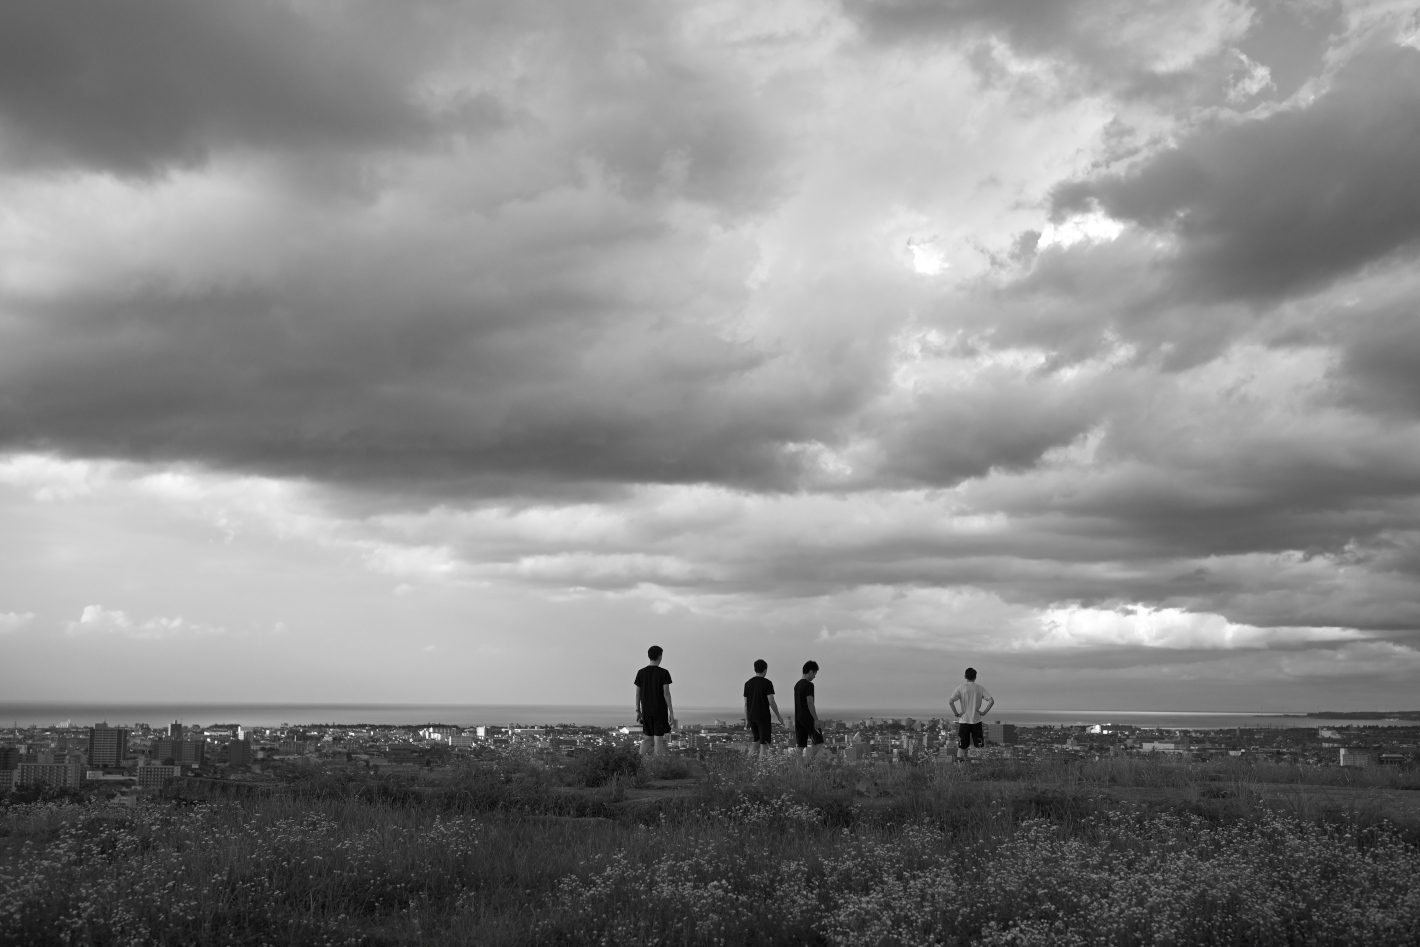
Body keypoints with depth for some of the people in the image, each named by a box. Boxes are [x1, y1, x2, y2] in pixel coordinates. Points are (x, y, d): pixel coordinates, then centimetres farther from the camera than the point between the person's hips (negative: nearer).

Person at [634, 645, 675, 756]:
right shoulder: (664, 673, -9)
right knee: (658, 738, 0)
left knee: (648, 738, 13)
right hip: (660, 710, -4)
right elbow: (666, 693, -12)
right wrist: (671, 712, -7)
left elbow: (637, 693, 4)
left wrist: (638, 711, 12)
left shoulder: (641, 673, 3)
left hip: (646, 711, 4)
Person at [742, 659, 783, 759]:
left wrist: (747, 720, 14)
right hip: (763, 717, -5)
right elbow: (771, 702, -13)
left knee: (756, 741, 18)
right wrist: (779, 717, -3)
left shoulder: (748, 683, 7)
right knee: (764, 743, -1)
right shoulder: (767, 683, -8)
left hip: (752, 717, 6)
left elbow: (745, 704, 8)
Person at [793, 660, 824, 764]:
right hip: (808, 719, -8)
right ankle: (807, 763, -12)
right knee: (818, 743, 0)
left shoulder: (797, 684, 14)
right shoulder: (809, 685, -12)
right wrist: (816, 720, -17)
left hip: (798, 719, 8)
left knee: (801, 746, 7)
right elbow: (810, 704, -18)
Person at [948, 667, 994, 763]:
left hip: (964, 720, -1)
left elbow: (951, 701, -14)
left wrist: (956, 713, -5)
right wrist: (984, 712, 0)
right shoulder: (980, 688, 2)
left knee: (962, 746, 5)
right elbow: (991, 701, -6)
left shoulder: (960, 687, -3)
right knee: (979, 746, 7)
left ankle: (959, 762, 1)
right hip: (976, 720, 1)